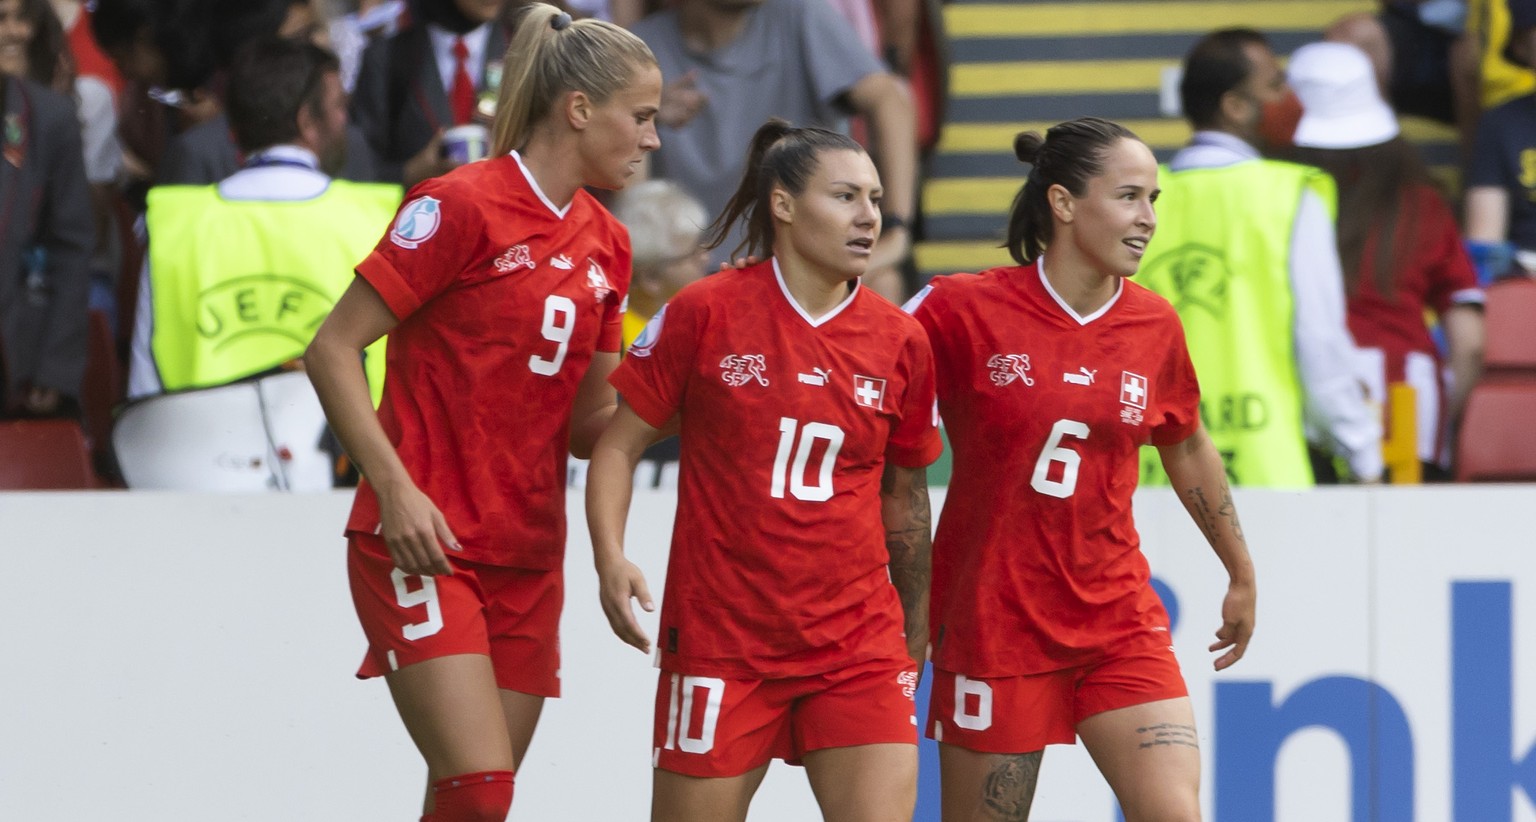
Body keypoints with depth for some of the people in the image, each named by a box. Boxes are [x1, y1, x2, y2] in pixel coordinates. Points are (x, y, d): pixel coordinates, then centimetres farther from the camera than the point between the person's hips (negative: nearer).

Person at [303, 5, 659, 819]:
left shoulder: (605, 245, 11)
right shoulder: (462, 205, -9)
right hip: (423, 544, -7)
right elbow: (332, 350, -10)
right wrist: (396, 487, -18)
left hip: (526, 557, 7)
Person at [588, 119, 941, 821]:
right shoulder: (705, 313, -4)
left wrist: (916, 636, 22)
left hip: (857, 644, 2)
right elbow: (618, 443, 1)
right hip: (720, 641, -2)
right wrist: (610, 559, -15)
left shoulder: (900, 342, 4)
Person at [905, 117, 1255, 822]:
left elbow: (1189, 452, 20)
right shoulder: (964, 310, -9)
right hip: (992, 623, -3)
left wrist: (1241, 576, 29)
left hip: (1119, 624, 3)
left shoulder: (1155, 327, 3)